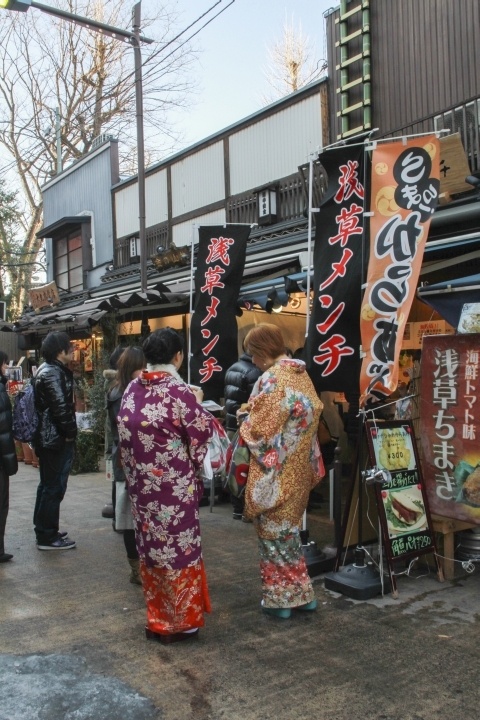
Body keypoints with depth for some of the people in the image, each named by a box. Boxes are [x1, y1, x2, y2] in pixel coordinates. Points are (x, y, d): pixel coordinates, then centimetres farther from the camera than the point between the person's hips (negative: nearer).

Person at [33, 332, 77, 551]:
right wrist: (70, 432, -13)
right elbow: (61, 407, -25)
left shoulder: (46, 369, 14)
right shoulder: (54, 373, -18)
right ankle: (47, 537, 6)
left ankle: (44, 530, 29)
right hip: (56, 438, -11)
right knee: (54, 487, -2)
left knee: (47, 485, 18)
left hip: (47, 436, 11)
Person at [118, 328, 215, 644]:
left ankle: (156, 617, 29)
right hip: (174, 484, -6)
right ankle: (179, 620, 20)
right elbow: (203, 431, -9)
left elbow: (127, 431, 9)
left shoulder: (132, 389, 1)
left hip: (142, 481, 6)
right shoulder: (179, 391, -17)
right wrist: (198, 405, 7)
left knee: (151, 545, 16)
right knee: (177, 547, 8)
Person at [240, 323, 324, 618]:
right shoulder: (302, 374, 7)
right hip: (299, 467, 8)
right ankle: (301, 593, 26)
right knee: (289, 528, 19)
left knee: (274, 530, 6)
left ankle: (281, 597, 17)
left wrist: (245, 422, 1)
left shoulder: (273, 378, -19)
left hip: (276, 470, -8)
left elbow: (261, 430, -21)